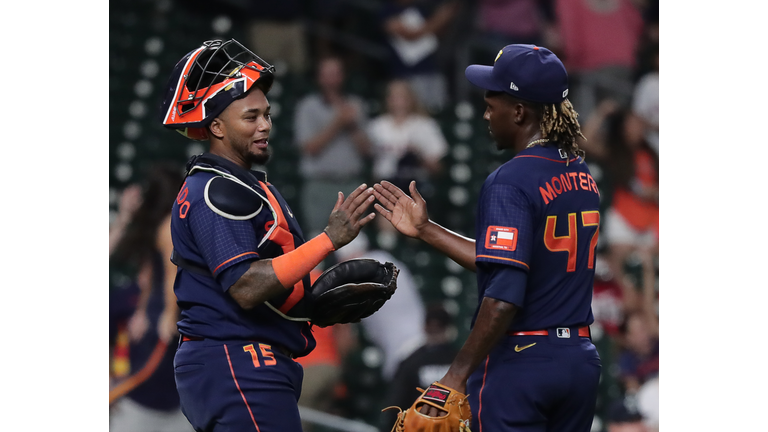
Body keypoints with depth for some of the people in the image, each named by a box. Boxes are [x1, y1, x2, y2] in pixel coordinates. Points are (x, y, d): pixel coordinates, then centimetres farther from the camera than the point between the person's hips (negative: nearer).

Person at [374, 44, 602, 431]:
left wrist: (457, 376, -19)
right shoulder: (583, 177, 11)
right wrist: (425, 230, 24)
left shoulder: (510, 183, -14)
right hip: (580, 363, 8)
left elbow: (503, 299, -22)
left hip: (518, 366, -8)